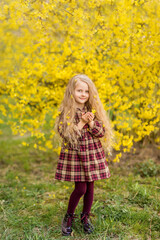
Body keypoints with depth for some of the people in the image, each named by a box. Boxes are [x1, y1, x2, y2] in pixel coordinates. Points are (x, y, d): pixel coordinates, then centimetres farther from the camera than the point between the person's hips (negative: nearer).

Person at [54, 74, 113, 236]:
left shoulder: (94, 110, 1)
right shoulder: (66, 112, -7)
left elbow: (101, 132, -3)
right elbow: (65, 134, -16)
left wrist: (91, 122, -19)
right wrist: (82, 122, -18)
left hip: (93, 154, 3)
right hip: (74, 154, -3)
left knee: (90, 188, 10)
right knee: (80, 188, -3)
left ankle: (85, 217, 33)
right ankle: (68, 217, 23)